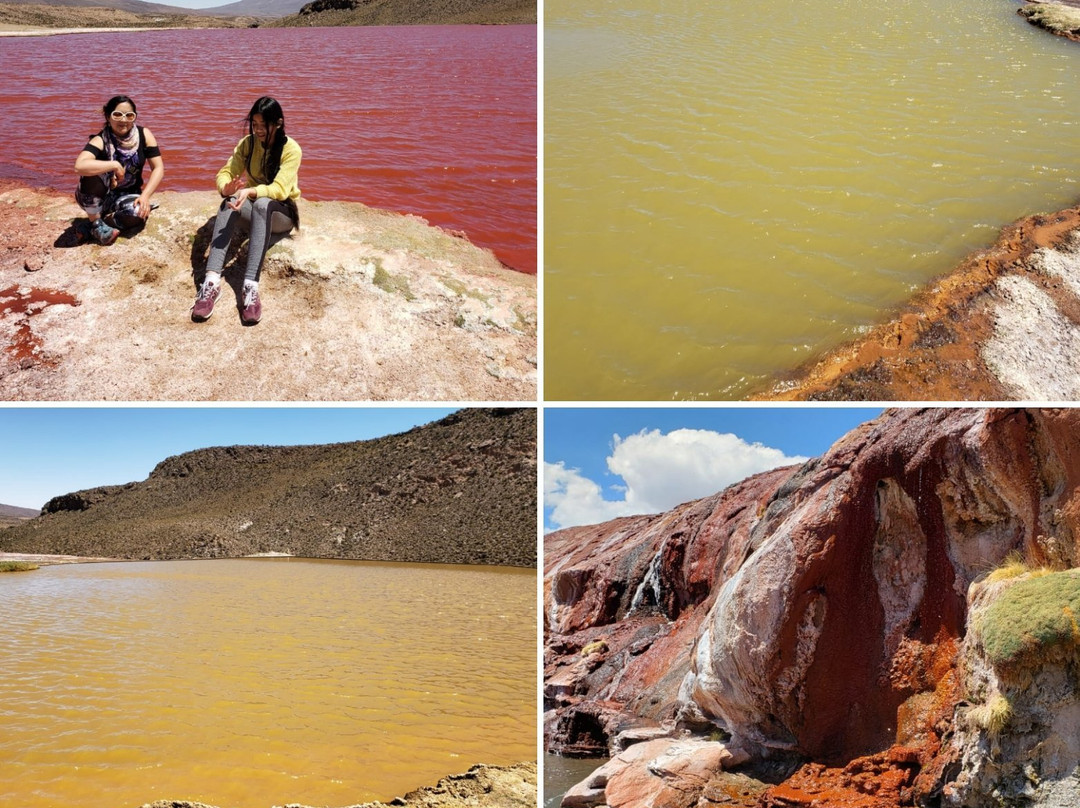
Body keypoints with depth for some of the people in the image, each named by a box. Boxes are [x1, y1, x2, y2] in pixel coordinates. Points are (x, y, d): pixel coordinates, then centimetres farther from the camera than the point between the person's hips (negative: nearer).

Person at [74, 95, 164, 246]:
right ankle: (96, 223, -13)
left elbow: (158, 168, -11)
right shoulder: (100, 141, -21)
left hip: (129, 194, 1)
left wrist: (145, 196, -23)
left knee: (138, 214, -33)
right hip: (99, 196, -1)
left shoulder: (144, 135, -10)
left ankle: (105, 220, -1)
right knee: (92, 173, -33)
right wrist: (115, 165, -35)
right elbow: (79, 166, -39)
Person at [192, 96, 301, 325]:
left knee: (263, 203, -39)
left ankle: (250, 287, -52)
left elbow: (280, 189, -25)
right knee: (230, 200, -32)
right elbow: (225, 173, -8)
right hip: (255, 208, 3)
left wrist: (251, 191, -44)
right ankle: (211, 281, -47)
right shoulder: (247, 144, 0)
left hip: (282, 212, -3)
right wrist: (226, 187, -34)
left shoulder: (291, 149, -13)